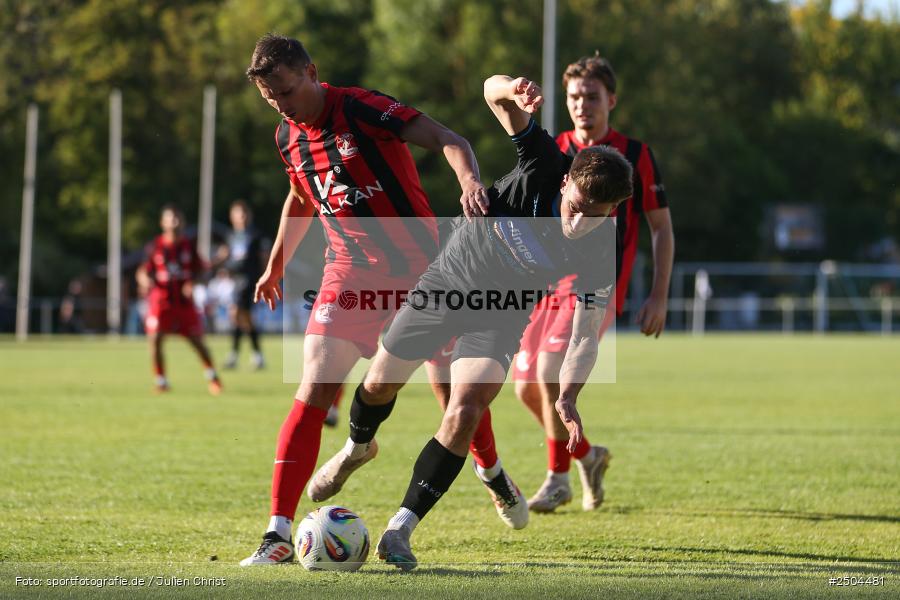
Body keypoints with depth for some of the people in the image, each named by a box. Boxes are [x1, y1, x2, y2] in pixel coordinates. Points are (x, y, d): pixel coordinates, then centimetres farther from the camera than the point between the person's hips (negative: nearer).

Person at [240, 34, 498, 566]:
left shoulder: (361, 109, -15)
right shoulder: (289, 137, 4)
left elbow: (447, 140, -23)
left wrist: (471, 180, -43)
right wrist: (277, 265, 33)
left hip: (417, 266, -4)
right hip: (349, 274, 4)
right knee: (314, 392, -12)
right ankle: (279, 533, -17)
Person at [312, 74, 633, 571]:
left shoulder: (600, 254, -27)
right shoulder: (544, 164, -30)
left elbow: (585, 335, -19)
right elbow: (493, 89, -34)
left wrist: (568, 396, -36)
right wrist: (511, 93, -59)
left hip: (501, 316, -1)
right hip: (447, 279, 1)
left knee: (464, 414, -21)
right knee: (379, 385, 14)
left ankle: (399, 531, -12)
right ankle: (358, 448, 50)